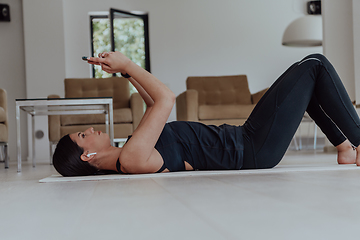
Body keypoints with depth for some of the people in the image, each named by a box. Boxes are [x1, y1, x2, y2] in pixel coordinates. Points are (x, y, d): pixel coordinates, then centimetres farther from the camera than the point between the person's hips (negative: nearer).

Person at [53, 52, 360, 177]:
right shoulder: (131, 158, -24)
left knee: (305, 81, 23)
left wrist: (127, 72, 12)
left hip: (243, 141, 10)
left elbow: (155, 104, 19)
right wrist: (127, 65, -12)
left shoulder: (132, 155, 7)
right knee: (315, 64, -3)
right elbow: (166, 99, -23)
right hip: (254, 150, -10)